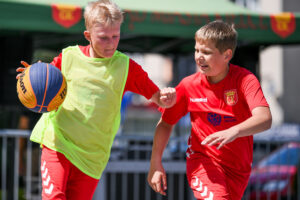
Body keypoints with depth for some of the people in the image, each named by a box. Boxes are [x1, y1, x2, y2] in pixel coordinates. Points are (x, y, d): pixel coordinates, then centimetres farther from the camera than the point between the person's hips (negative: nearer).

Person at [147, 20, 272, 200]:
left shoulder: (245, 79, -14)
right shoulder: (189, 85, -6)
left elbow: (264, 119, -29)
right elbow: (166, 123, 5)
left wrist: (234, 131, -47)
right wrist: (155, 164, 0)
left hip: (238, 166, 1)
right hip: (203, 161, -1)